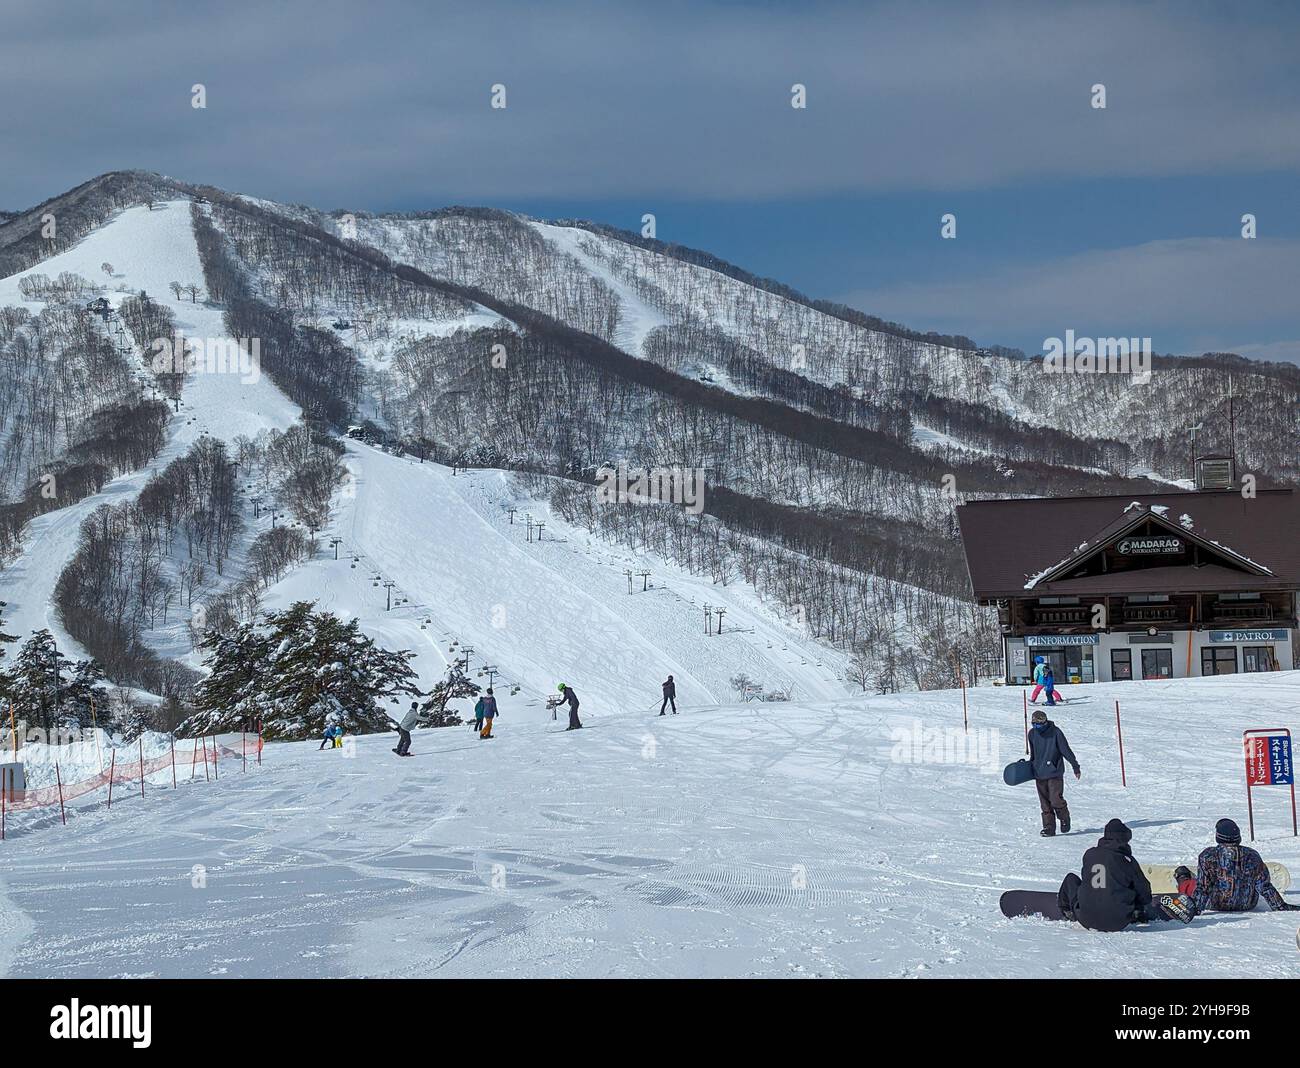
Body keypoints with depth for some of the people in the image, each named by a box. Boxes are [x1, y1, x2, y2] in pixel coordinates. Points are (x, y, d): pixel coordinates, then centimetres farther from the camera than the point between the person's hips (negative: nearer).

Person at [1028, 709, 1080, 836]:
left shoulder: (1055, 732, -9)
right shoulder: (1032, 733, 6)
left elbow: (1066, 750, -5)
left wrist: (1075, 766, -3)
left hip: (1055, 773, -5)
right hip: (1039, 773, 5)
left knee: (1056, 800, -12)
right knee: (1045, 803, 4)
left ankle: (1064, 819, 14)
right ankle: (1049, 827, 10)